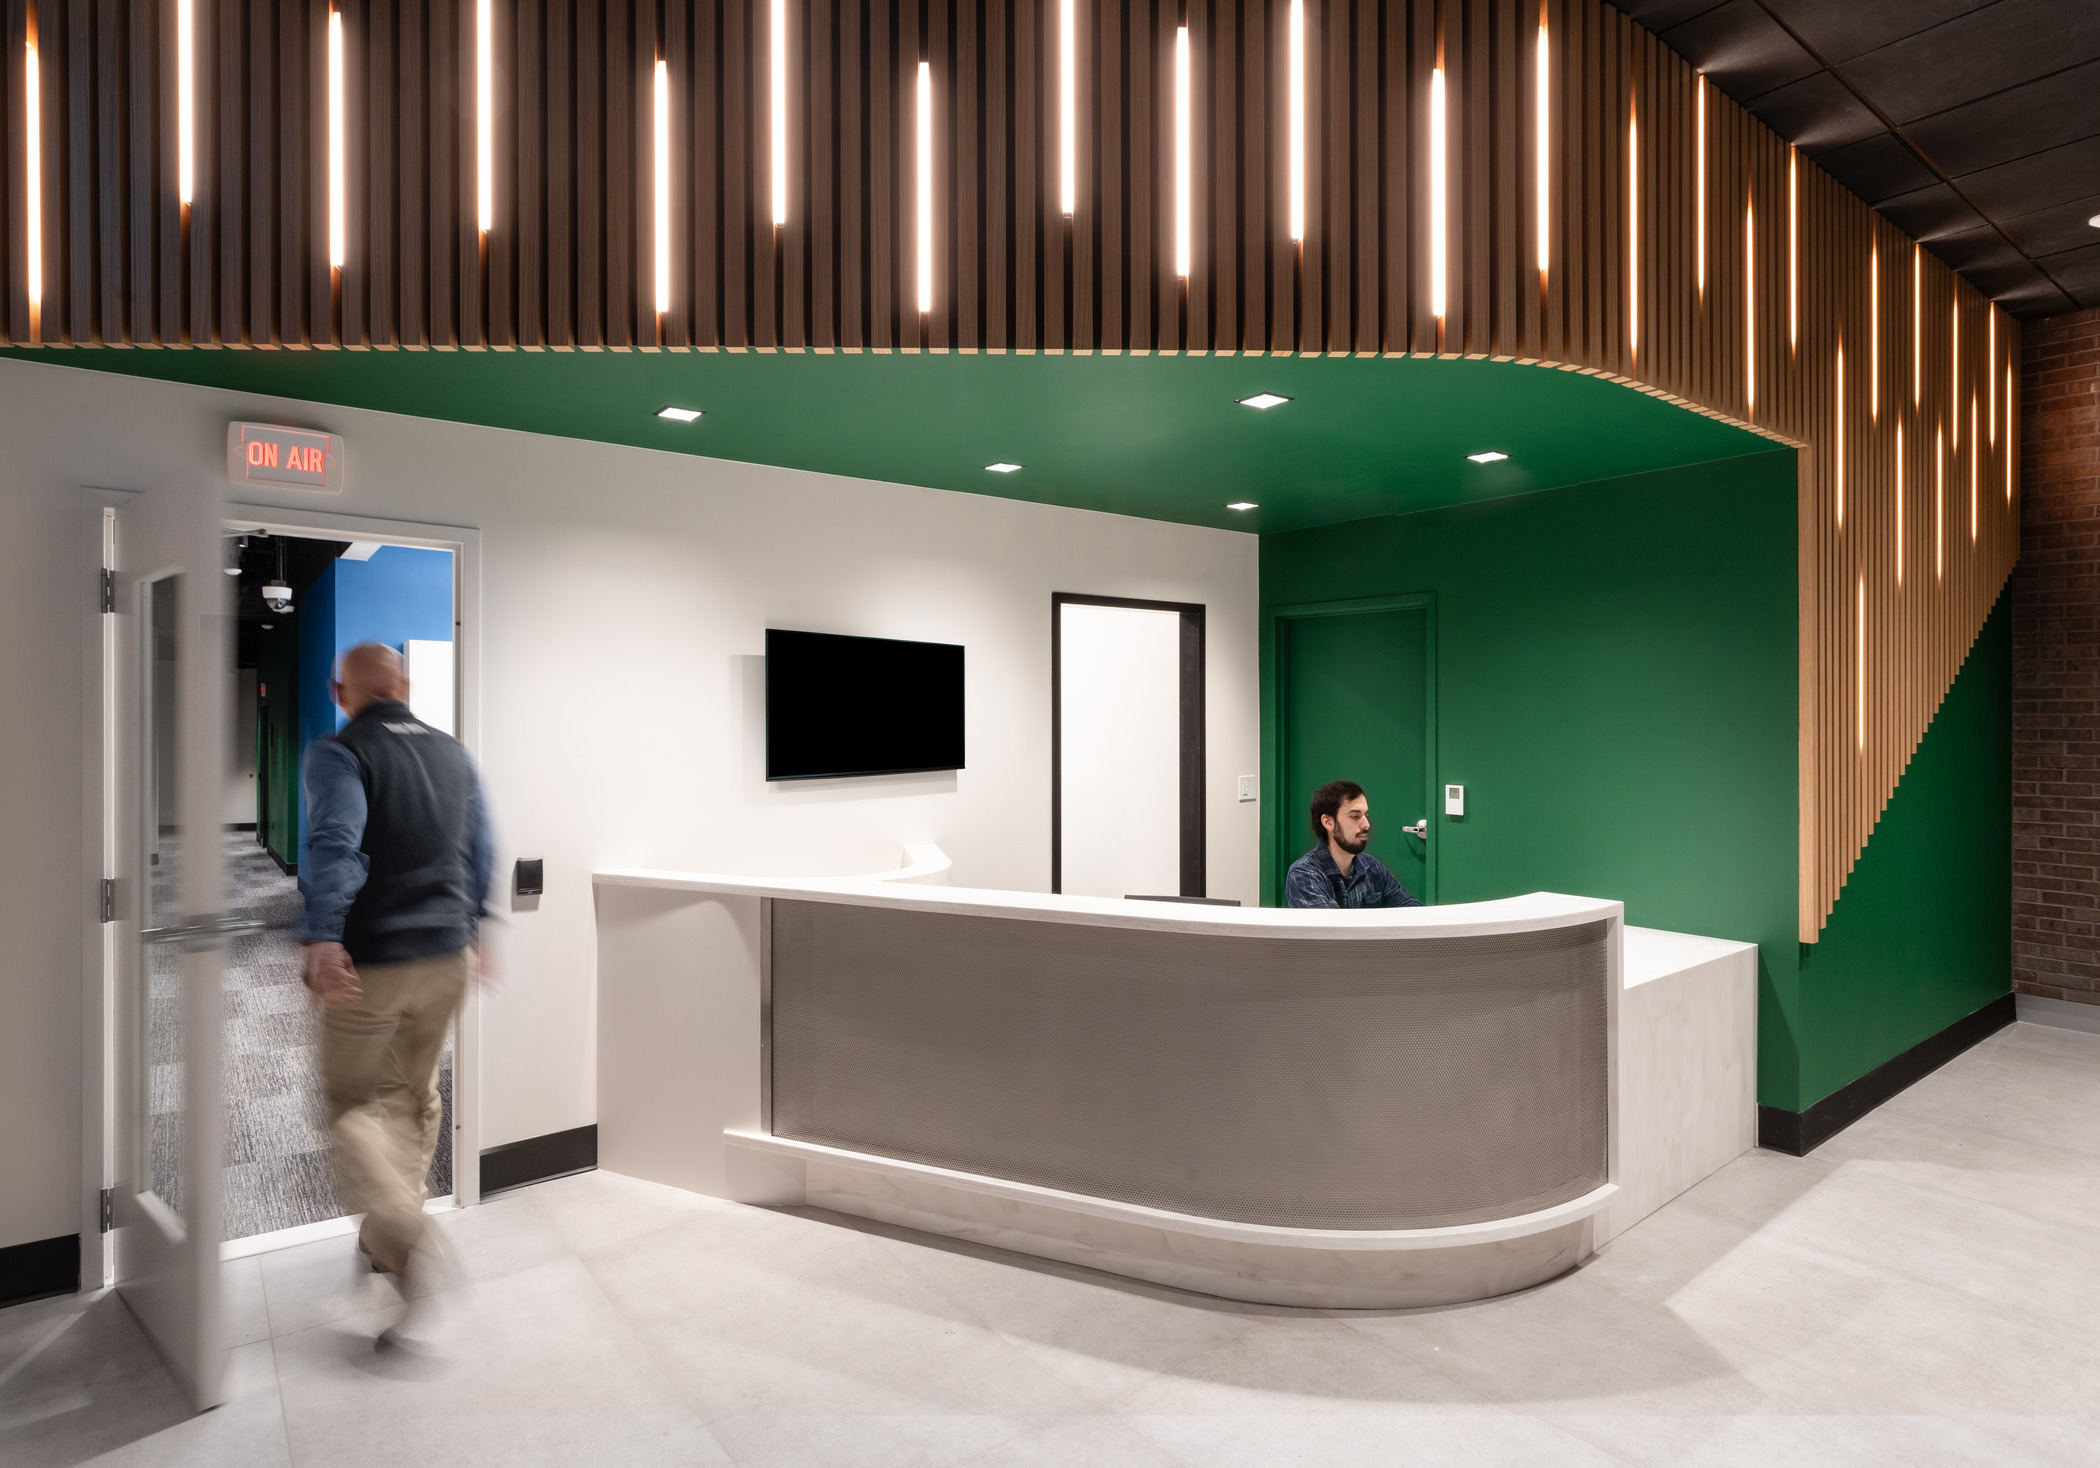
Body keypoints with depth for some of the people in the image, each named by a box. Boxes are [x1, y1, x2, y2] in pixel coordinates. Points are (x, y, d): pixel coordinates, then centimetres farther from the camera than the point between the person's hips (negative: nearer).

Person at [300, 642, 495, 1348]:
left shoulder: (338, 753, -9)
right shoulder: (454, 754, 9)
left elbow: (334, 844, -25)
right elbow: (481, 853, 14)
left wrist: (321, 939, -30)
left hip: (372, 962, -5)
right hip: (447, 956, 6)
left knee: (356, 1104, 5)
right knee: (416, 1095, 20)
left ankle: (402, 1237, -16)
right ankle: (389, 1235, 31)